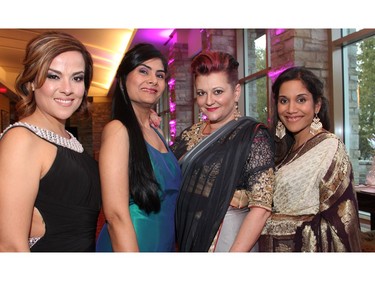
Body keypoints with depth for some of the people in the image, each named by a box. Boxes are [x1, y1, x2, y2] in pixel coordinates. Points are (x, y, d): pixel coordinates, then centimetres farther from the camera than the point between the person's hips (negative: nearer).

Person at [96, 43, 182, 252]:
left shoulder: (158, 134, 5)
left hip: (165, 244, 7)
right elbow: (117, 216, -22)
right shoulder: (118, 129, -17)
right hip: (129, 247, -7)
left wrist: (176, 246, 10)